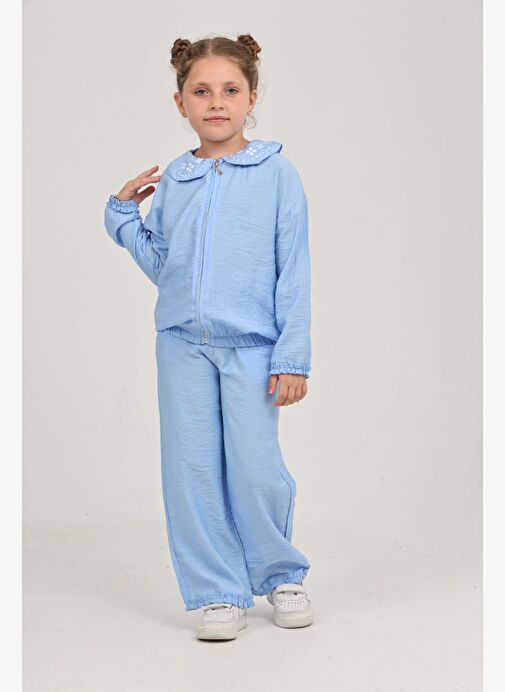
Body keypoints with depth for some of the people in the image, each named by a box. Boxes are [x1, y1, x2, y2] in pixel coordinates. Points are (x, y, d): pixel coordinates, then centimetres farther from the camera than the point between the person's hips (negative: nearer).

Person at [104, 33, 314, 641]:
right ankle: (219, 592, 18)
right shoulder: (173, 180, 9)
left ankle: (280, 574, 24)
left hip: (252, 346, -3)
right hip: (183, 344, 4)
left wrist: (292, 357, -7)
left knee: (256, 471, -2)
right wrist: (122, 214, 7)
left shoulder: (276, 173, -1)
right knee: (192, 470, 4)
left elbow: (294, 272, -3)